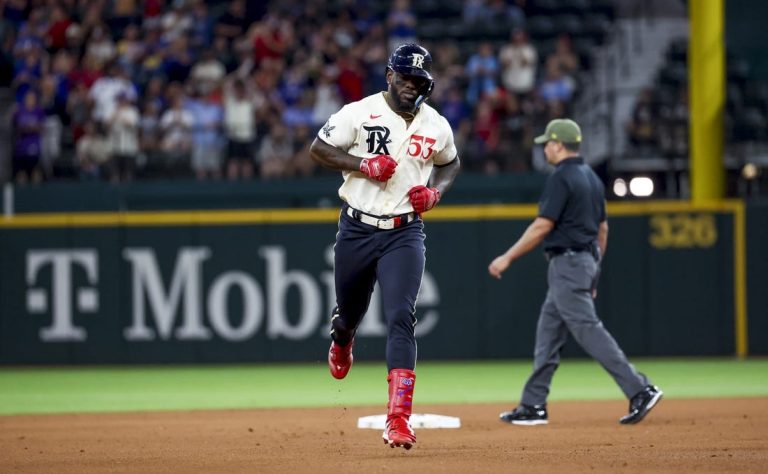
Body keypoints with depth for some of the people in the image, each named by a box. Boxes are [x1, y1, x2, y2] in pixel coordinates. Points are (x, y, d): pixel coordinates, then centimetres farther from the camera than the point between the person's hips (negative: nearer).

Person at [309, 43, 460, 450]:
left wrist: (434, 192, -1)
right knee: (350, 309, 16)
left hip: (404, 233, 0)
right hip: (357, 229, 0)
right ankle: (341, 342, 57)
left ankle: (398, 419, -21)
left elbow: (450, 165, 20)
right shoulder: (359, 113, -6)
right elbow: (318, 148, -3)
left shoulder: (436, 126, 3)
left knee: (401, 318, -15)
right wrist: (363, 165, -16)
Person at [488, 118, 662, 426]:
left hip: (568, 263, -10)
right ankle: (533, 406, 13)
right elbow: (602, 228, 19)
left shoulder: (561, 178, -14)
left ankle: (640, 390, -18)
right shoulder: (591, 178, 16)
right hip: (587, 260, 10)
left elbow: (542, 227, -18)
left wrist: (508, 258, -12)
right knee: (548, 334, 12)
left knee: (588, 331, -12)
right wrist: (593, 271, 24)